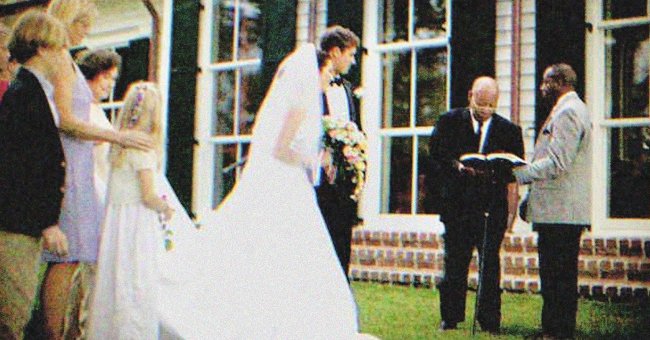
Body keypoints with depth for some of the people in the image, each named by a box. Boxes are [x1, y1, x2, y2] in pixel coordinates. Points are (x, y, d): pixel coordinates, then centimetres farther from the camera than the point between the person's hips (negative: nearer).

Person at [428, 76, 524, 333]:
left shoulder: (509, 130, 7)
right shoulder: (449, 122, 7)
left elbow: (514, 172, 6)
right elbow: (435, 155, 2)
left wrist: (511, 205, -4)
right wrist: (457, 165, -16)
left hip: (492, 208, 0)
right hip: (457, 205, 0)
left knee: (490, 265, 1)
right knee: (454, 263, 6)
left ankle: (489, 321, 10)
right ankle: (450, 318, 16)